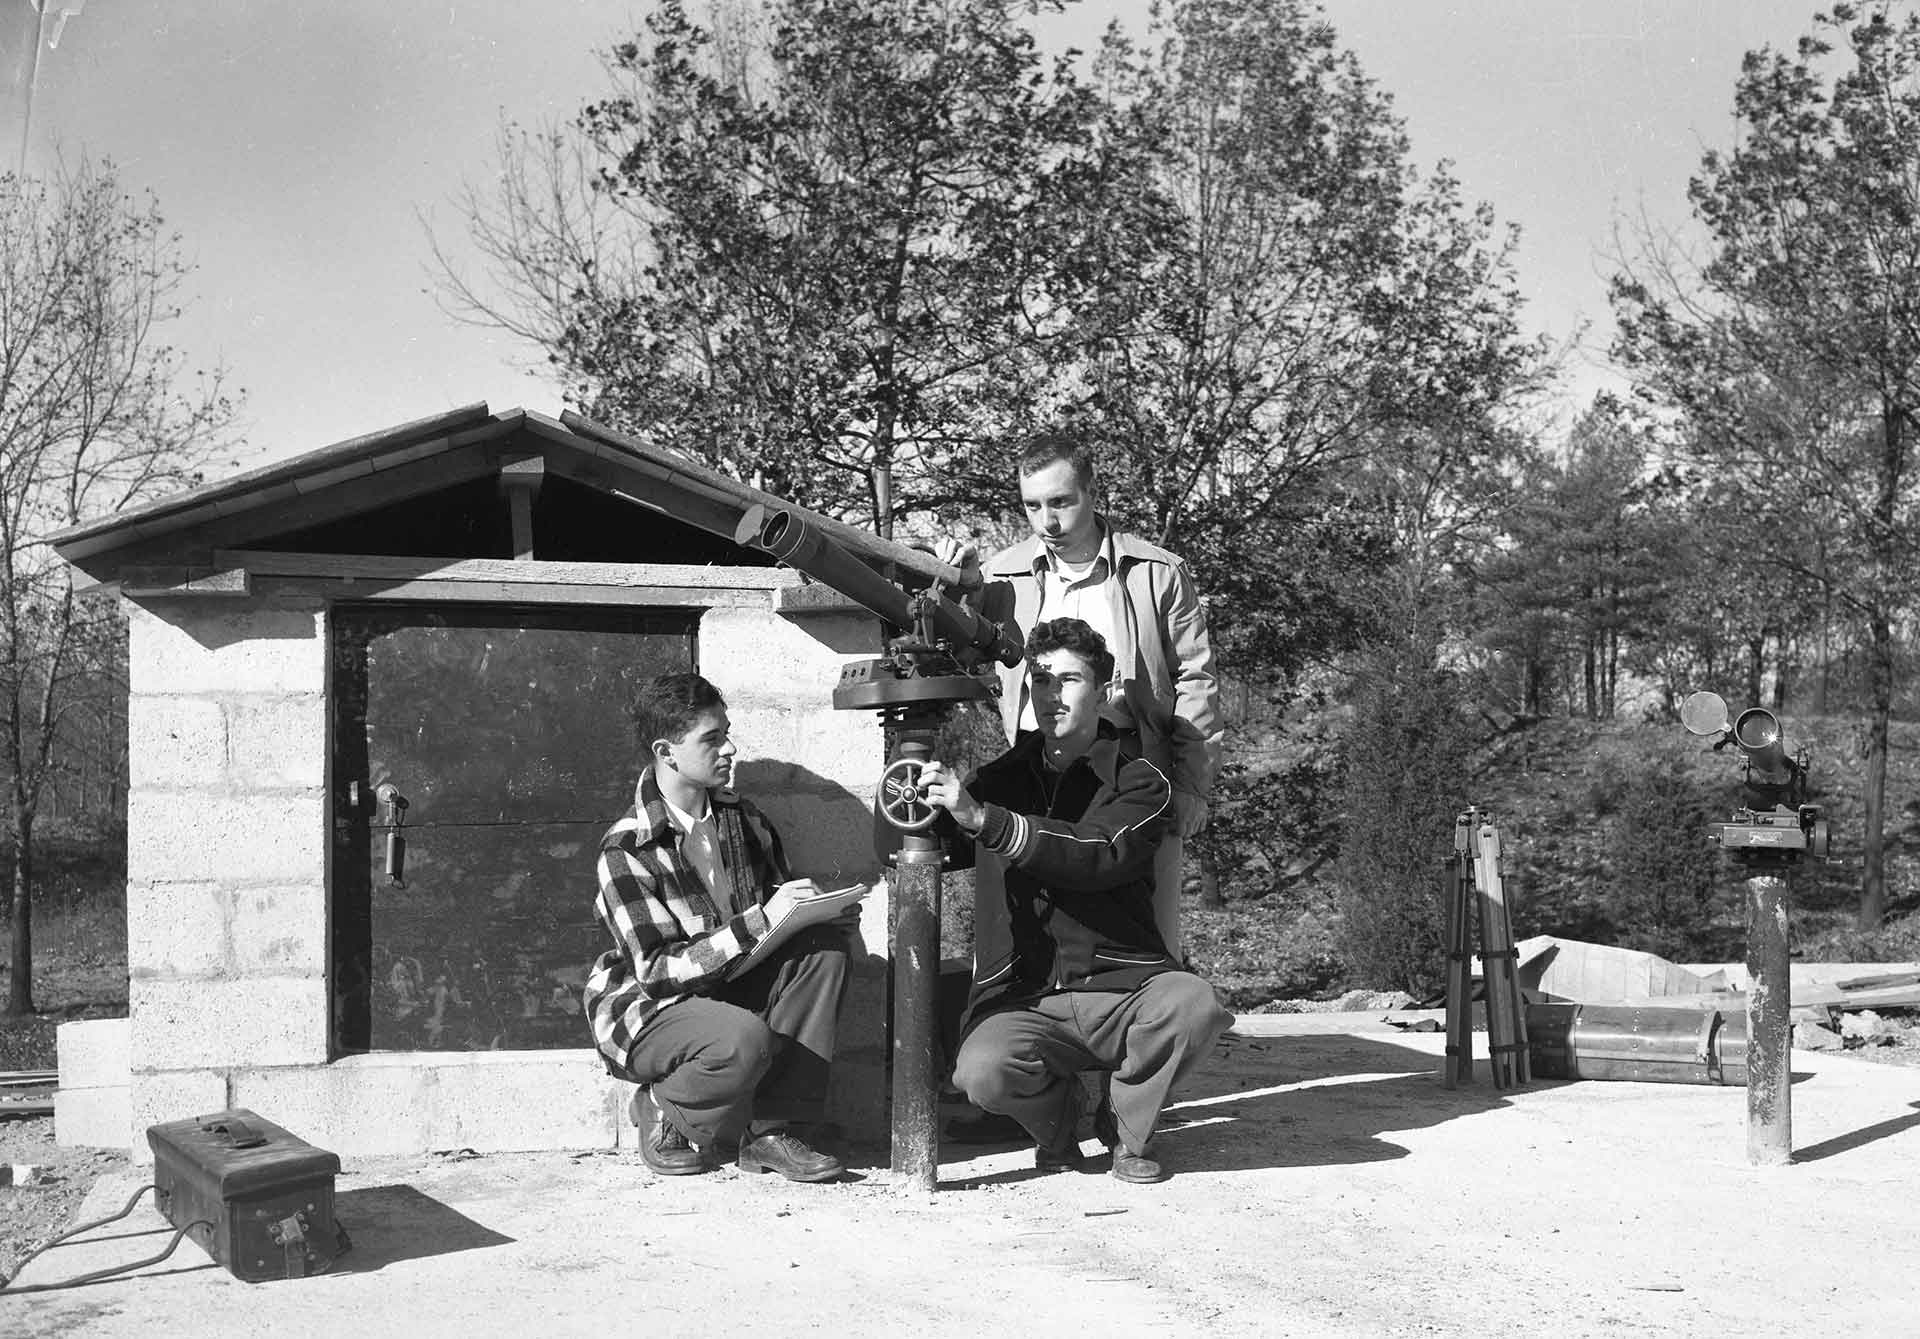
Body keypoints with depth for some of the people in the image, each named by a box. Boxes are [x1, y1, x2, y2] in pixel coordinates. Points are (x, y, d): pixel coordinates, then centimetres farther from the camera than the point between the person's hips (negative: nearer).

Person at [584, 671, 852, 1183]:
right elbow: (656, 969, -24)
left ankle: (774, 1131, -15)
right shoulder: (626, 848, -19)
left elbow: (780, 915, 12)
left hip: (730, 990, 7)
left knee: (825, 945, -17)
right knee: (744, 1039, -37)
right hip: (648, 1012, -7)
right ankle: (664, 1116, -2)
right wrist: (759, 921, -31)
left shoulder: (742, 819, 1)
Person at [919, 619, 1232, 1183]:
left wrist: (982, 818, -29)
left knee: (1194, 1005, -32)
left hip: (1120, 987, -1)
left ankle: (1126, 1124, 0)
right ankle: (1057, 1115, 7)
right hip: (1021, 999, 1)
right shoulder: (1002, 778, 12)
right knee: (983, 1072, -30)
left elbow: (1095, 858, -19)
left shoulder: (1140, 784, 1)